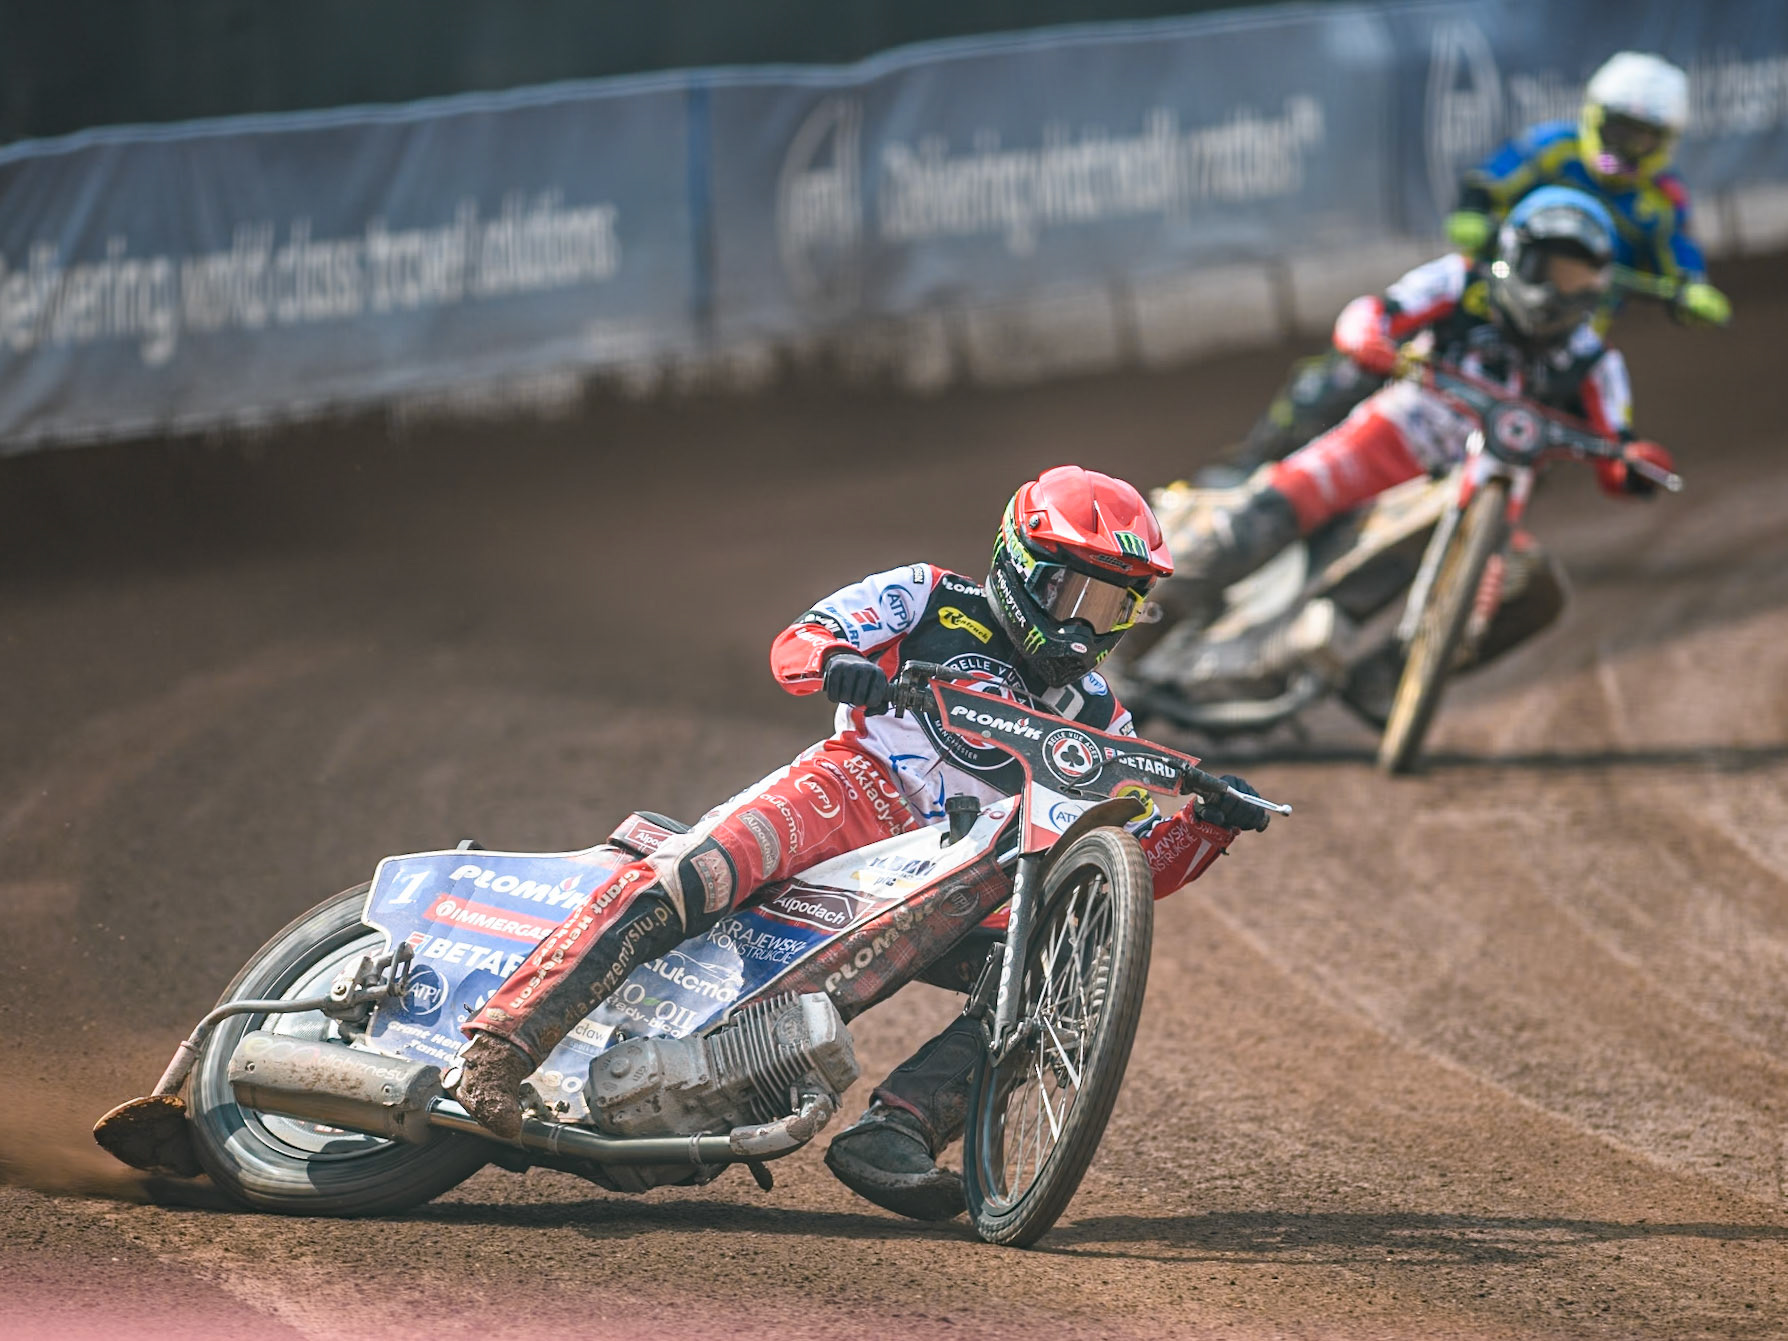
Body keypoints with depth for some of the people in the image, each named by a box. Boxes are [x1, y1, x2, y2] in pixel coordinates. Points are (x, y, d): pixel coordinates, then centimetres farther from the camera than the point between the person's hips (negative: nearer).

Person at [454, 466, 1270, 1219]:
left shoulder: (1096, 722, 24)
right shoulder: (933, 601, 13)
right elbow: (796, 644, 1)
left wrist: (1210, 824, 4)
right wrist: (836, 661, -23)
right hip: (854, 788, -5)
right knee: (699, 872, -32)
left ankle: (896, 1129, -32)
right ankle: (506, 1036, -38)